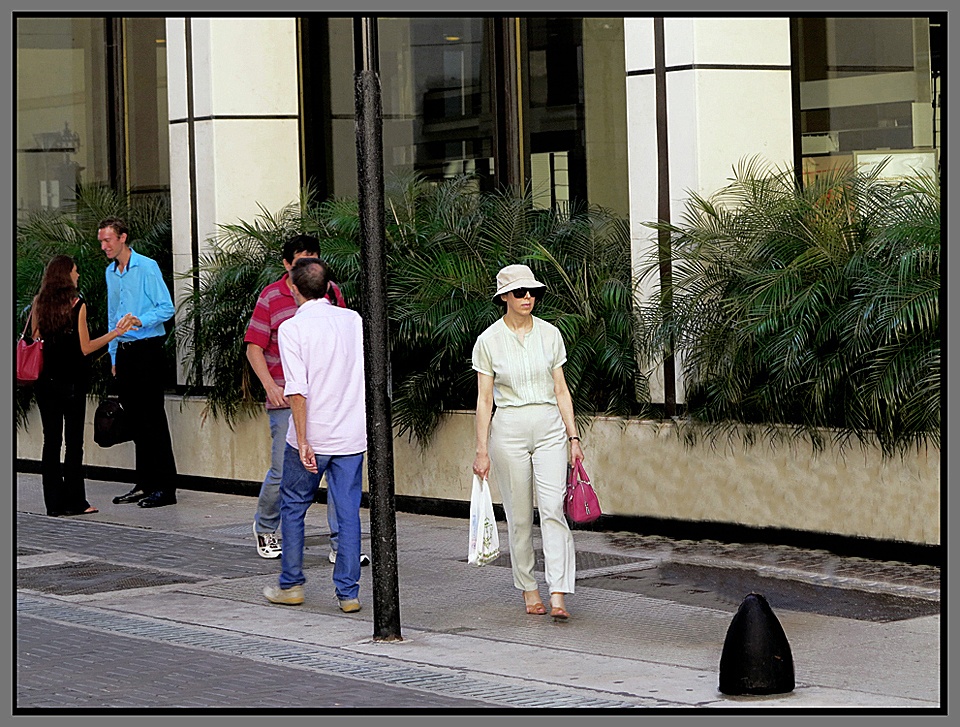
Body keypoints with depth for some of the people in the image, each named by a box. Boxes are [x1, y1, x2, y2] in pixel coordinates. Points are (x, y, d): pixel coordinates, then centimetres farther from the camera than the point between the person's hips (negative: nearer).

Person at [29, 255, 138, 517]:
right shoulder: (76, 304, -10)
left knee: (51, 441, 6)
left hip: (45, 380, 4)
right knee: (74, 441, 2)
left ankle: (54, 503, 6)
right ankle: (74, 502, 3)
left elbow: (36, 340, 10)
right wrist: (116, 332, -4)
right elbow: (85, 348, -9)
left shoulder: (39, 304, 3)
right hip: (72, 382, -4)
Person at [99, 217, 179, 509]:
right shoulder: (110, 272, 16)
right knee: (135, 420, 8)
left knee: (153, 419, -8)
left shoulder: (146, 267, -8)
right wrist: (114, 357, 19)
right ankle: (144, 484, 13)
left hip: (147, 350, -7)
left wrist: (141, 320, -28)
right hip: (123, 351, 7)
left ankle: (165, 487, -6)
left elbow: (166, 307, -12)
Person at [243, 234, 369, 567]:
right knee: (283, 471, 1)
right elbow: (254, 347, -1)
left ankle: (341, 545, 2)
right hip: (286, 398, -3)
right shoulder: (270, 297, -1)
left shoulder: (331, 291, 8)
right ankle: (265, 527, 29)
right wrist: (269, 384, -14)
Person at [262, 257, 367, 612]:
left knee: (293, 507, 14)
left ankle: (291, 584, 20)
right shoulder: (353, 320, 2)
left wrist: (303, 443, -17)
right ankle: (348, 592, 4)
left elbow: (297, 391, -18)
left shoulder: (292, 328, -11)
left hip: (312, 436, -3)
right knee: (348, 512, 6)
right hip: (351, 436, 3)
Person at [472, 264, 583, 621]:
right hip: (509, 429, -1)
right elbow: (484, 399, 1)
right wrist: (482, 450, -3)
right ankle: (528, 590, 18)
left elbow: (561, 390, 10)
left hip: (550, 429, 1)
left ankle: (557, 596, -17)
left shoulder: (550, 334, 6)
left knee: (552, 508, -11)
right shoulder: (489, 340, 0)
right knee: (519, 517, 4)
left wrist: (573, 436, 4)